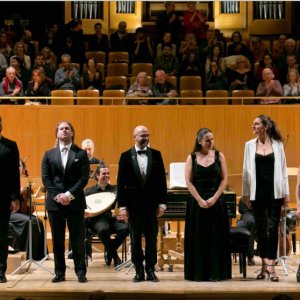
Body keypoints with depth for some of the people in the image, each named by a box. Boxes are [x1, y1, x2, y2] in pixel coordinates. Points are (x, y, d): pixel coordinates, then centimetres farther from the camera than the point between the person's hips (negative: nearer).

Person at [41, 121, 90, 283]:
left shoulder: (81, 154, 4)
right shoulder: (49, 154, 10)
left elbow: (84, 178, -4)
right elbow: (45, 178, 3)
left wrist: (69, 194, -14)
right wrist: (57, 195, -10)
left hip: (75, 201, -2)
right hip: (54, 202, 2)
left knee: (77, 239, 0)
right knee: (57, 239, 5)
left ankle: (81, 272, 6)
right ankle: (59, 272, 11)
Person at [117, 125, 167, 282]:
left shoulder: (156, 154, 4)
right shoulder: (126, 156, 0)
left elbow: (162, 180, 4)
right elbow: (121, 183, 0)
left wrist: (162, 203, -1)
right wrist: (122, 206, -5)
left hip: (152, 203, 1)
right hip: (134, 203, -1)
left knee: (151, 238, 4)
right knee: (135, 239, 5)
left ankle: (150, 270, 13)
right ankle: (139, 271, 13)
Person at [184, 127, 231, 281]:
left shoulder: (219, 156, 3)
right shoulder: (192, 158, 1)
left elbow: (224, 179, 0)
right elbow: (188, 182, -3)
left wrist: (214, 198, -11)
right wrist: (200, 200, -11)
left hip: (216, 201, 1)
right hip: (197, 201, 0)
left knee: (216, 237, 1)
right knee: (198, 237, 1)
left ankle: (215, 272, 7)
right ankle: (198, 272, 8)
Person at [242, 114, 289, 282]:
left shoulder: (278, 144, 1)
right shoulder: (250, 145, 5)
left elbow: (283, 169, 3)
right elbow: (247, 171, 7)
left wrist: (286, 192, 1)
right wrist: (246, 193, 4)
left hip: (274, 191, -2)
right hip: (257, 191, 2)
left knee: (273, 227, -5)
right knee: (261, 228, 7)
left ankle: (270, 265, -5)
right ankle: (265, 265, 16)